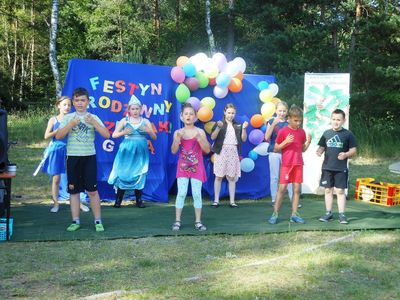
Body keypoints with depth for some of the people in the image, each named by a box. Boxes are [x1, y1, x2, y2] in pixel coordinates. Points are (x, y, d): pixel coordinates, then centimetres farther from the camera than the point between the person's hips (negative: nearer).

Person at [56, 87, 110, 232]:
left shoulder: (93, 118, 4)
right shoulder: (68, 118, 5)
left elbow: (107, 135, -6)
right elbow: (58, 136, -5)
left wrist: (94, 122, -17)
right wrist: (71, 124, -17)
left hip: (89, 157, -1)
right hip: (73, 157, 1)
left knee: (92, 190, -3)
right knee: (74, 190, 5)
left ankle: (98, 221, 5)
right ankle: (75, 221, 13)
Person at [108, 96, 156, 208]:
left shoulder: (145, 121, 5)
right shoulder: (124, 120, 2)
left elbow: (154, 137, 5)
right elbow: (114, 135, 2)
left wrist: (148, 131, -15)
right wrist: (123, 133, -16)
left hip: (140, 152, 1)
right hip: (127, 151, -1)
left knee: (139, 175, 3)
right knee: (123, 174, -2)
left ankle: (139, 200, 11)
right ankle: (118, 200, 5)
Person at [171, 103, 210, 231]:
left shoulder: (200, 132, -2)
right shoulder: (178, 132, 1)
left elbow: (207, 150, -7)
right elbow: (174, 151, -5)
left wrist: (199, 138, -21)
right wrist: (178, 138, -20)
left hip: (197, 167, 0)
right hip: (183, 166, 1)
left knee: (197, 194, 0)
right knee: (181, 193, -4)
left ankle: (198, 221, 9)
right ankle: (177, 221, 4)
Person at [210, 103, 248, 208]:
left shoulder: (238, 125, 10)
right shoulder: (219, 123, 2)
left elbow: (243, 139, 6)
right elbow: (213, 137, -8)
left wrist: (243, 128, -7)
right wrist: (218, 127, -21)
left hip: (233, 153, 2)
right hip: (221, 152, -2)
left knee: (232, 177, 3)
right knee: (219, 176, -1)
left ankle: (232, 201, 7)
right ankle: (216, 200, 5)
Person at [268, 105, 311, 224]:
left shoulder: (302, 132, 8)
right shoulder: (283, 131, -5)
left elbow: (303, 149, 14)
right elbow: (275, 149, -3)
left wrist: (308, 142, -4)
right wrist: (286, 142, -16)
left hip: (298, 164, 4)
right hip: (286, 164, -4)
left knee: (297, 189, 5)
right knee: (282, 188, -3)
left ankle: (294, 214, 11)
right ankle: (275, 214, 3)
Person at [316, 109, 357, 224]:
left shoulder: (348, 134, -3)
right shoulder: (327, 133, 5)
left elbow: (354, 150, 0)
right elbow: (322, 147, 10)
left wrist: (346, 154, -20)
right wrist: (319, 151, -13)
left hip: (341, 168, -3)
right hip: (327, 167, 3)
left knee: (340, 190, -2)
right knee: (328, 190, 9)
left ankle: (342, 214, 5)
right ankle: (328, 213, 18)